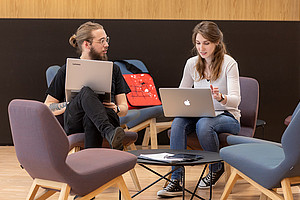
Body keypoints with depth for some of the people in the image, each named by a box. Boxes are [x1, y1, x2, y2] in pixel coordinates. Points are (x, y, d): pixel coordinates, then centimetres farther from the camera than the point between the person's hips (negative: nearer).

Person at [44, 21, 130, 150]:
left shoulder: (113, 69, 21)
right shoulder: (66, 71, 12)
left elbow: (124, 108, 19)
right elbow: (47, 108, 11)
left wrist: (116, 109, -6)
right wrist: (68, 104, -9)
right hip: (74, 124, -2)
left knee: (90, 119, -38)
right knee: (86, 92, -36)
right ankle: (109, 133, -59)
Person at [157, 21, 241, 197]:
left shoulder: (229, 63, -9)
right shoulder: (192, 64, 5)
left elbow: (235, 99, -17)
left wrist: (220, 97, -41)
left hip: (227, 116, -4)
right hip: (200, 114, 4)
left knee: (203, 124, -37)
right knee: (178, 122, -29)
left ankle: (216, 168, -8)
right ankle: (176, 181, -33)